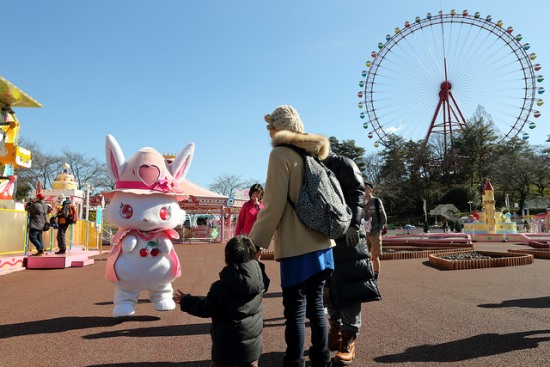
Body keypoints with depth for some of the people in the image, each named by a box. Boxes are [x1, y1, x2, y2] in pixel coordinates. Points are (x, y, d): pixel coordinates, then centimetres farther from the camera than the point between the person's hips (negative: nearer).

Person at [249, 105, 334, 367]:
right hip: (321, 243, 7)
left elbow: (274, 205, -14)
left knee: (295, 310, 1)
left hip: (297, 246, -7)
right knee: (315, 305, 15)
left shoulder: (281, 153, -7)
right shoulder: (314, 154, 14)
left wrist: (256, 241, -8)